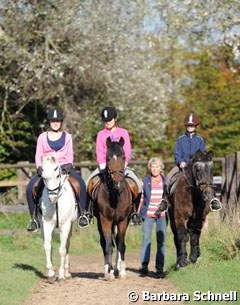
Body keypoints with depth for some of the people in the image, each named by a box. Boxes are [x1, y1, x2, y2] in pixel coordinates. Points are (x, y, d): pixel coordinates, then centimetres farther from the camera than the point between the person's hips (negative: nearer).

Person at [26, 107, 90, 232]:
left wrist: (68, 165, -14)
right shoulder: (43, 137, 12)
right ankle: (34, 218, -14)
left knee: (81, 183, -30)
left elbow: (70, 155, 7)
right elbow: (38, 155, 7)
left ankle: (82, 213, -21)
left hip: (64, 167, 0)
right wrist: (40, 167, -12)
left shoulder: (67, 136, 13)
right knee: (30, 187, -25)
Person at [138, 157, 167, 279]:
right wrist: (138, 213, 2)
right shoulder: (145, 181, 3)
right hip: (147, 214, -1)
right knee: (146, 238, -9)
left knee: (161, 241, 1)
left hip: (161, 215, 1)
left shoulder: (165, 181, 5)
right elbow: (141, 198, 7)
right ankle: (144, 265, -10)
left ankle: (160, 268, 4)